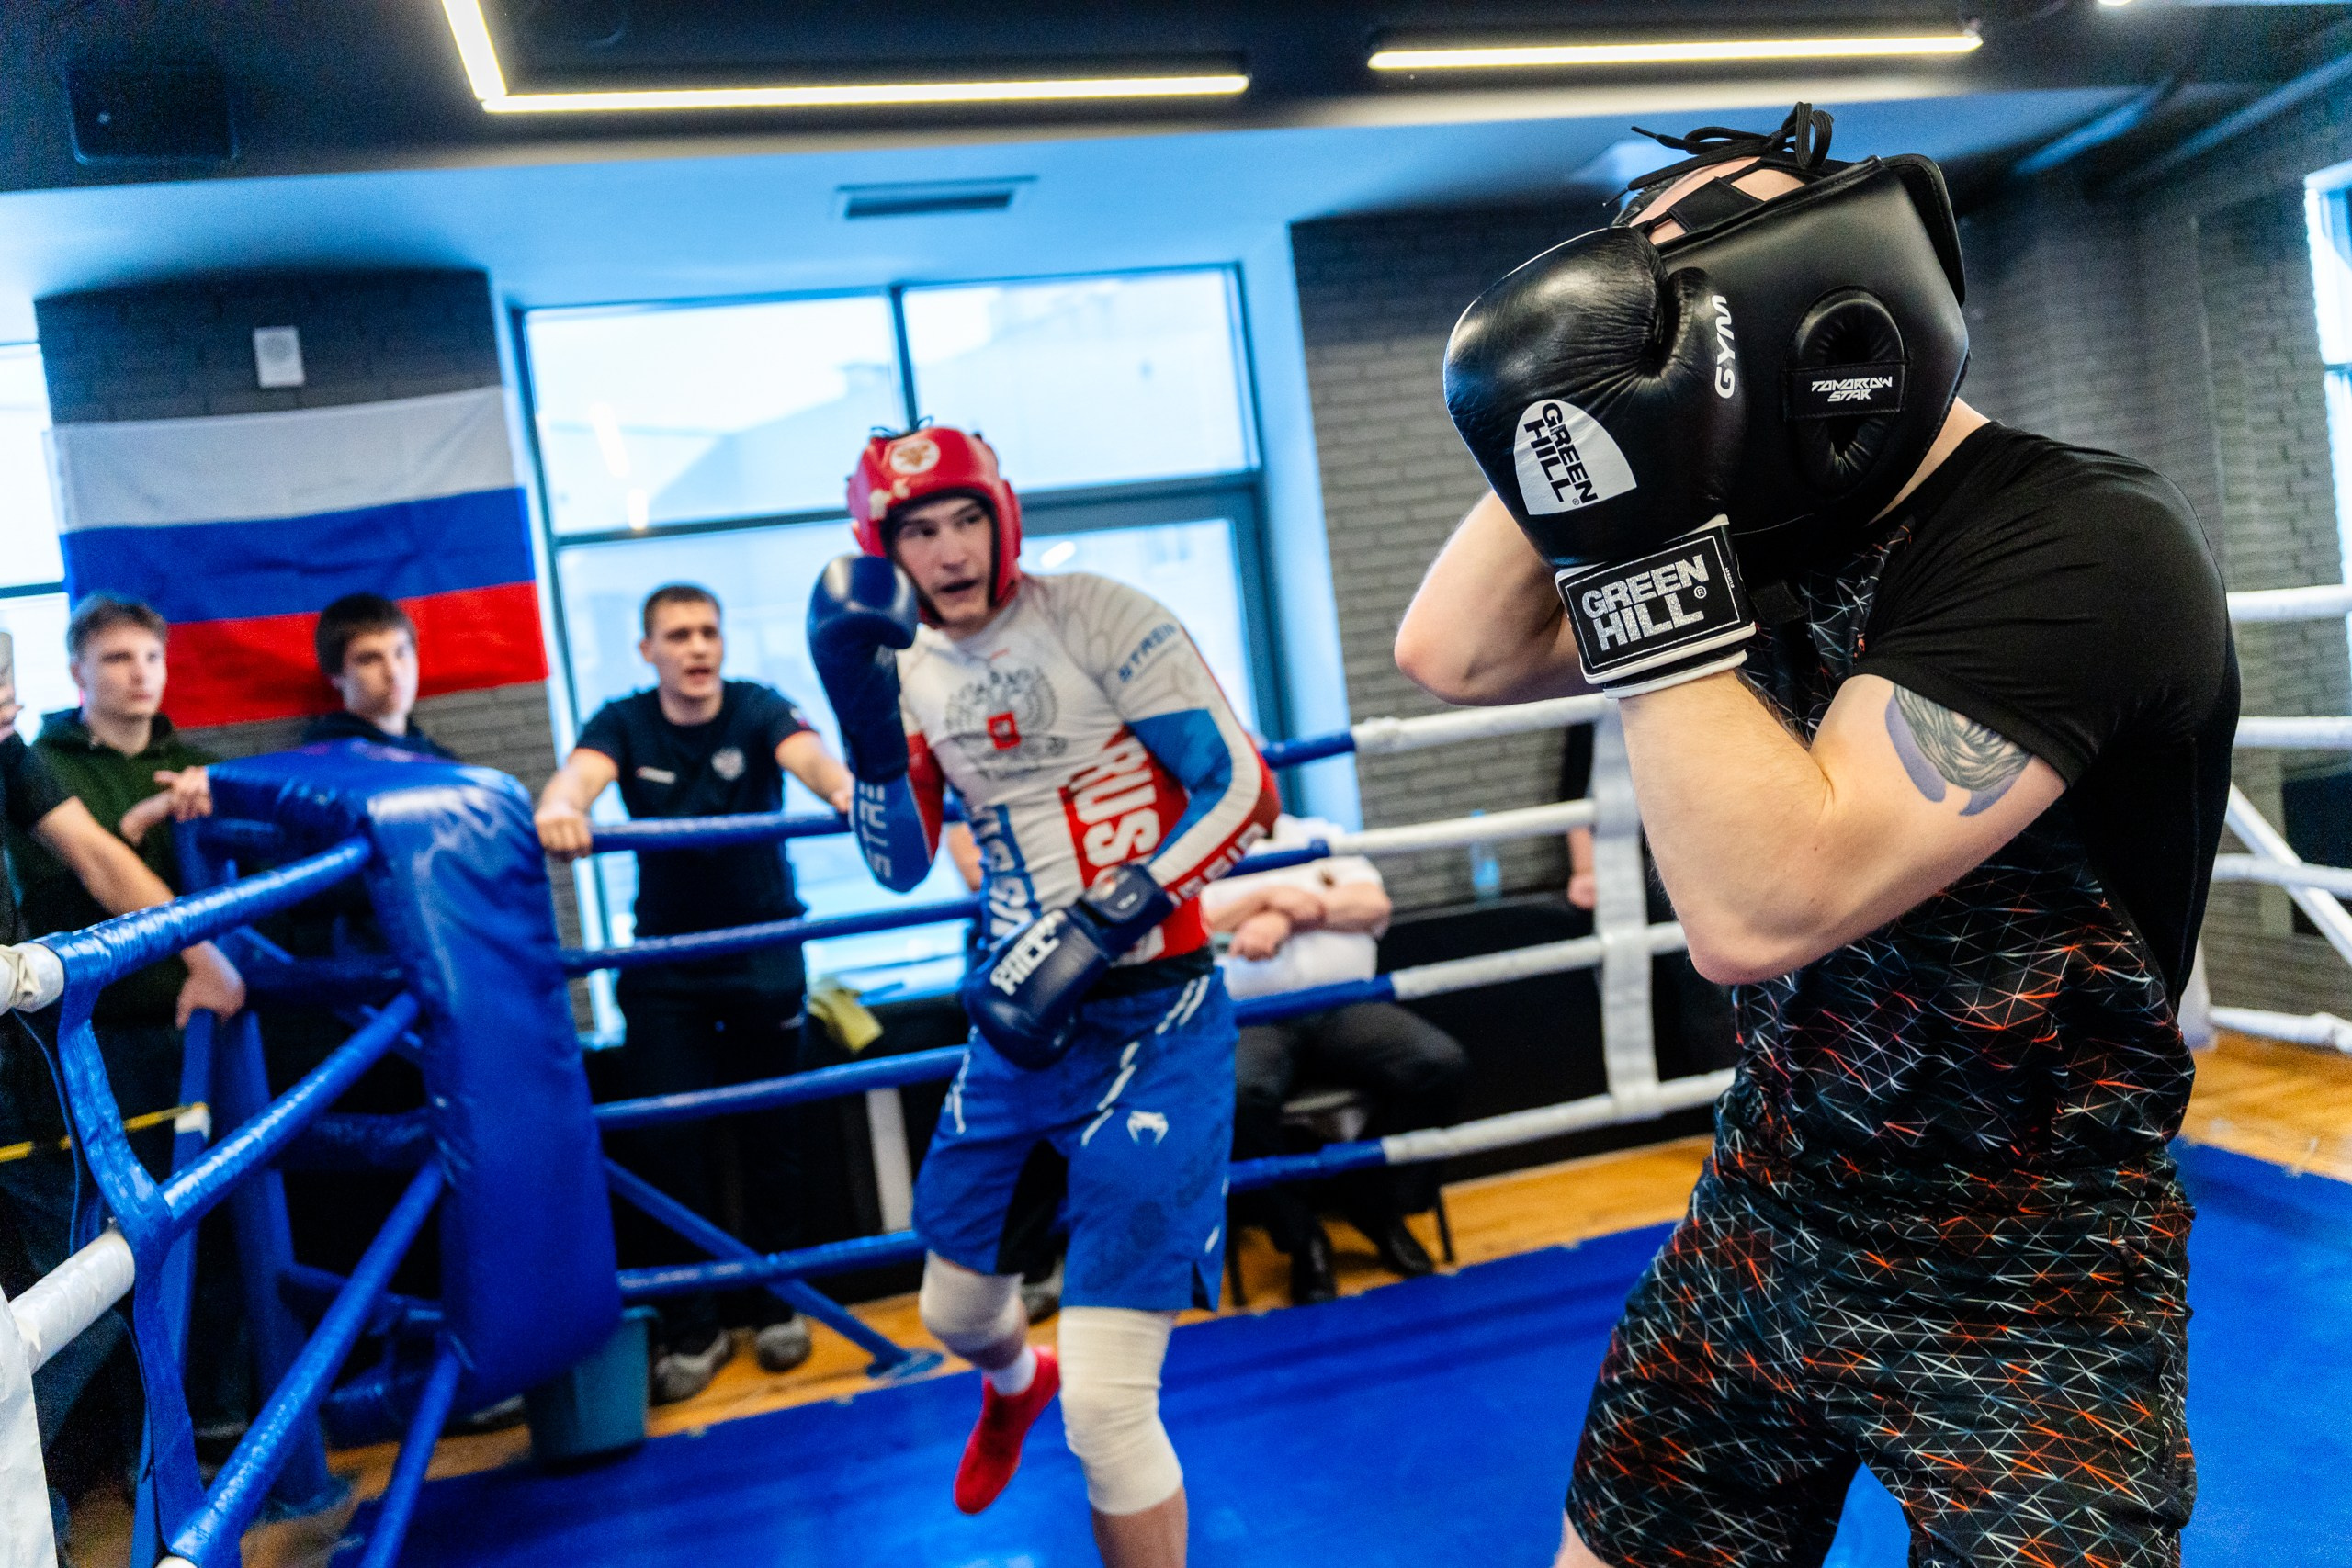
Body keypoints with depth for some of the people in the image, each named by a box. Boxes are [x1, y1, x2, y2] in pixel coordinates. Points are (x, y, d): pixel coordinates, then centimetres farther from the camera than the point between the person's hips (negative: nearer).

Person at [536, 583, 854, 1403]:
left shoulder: (757, 709, -11)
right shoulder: (624, 723, -6)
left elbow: (807, 754, -31)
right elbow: (580, 772, -27)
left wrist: (844, 789, -56)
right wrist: (560, 808, -52)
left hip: (764, 958, -1)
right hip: (665, 971, 1)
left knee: (769, 1138, 7)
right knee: (667, 1142, -2)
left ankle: (775, 1305, 24)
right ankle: (691, 1328, 12)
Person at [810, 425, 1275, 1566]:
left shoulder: (1096, 620, -12)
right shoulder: (911, 669, 7)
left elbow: (1241, 789, -16)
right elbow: (900, 865, 2)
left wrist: (1098, 930, -25)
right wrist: (861, 708, -13)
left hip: (1150, 1019, -6)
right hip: (1020, 1025, 7)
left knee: (1106, 1404, -12)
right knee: (955, 1311, 25)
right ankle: (1015, 1388, 62)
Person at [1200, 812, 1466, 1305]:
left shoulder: (1320, 836, 23)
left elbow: (1373, 904, 6)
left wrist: (1287, 916, -10)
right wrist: (1266, 898, -9)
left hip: (1346, 1008, 3)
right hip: (1250, 1018, -3)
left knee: (1442, 1062, -23)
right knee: (1236, 1094, -37)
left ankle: (1377, 1205, 0)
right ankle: (1300, 1238, -12)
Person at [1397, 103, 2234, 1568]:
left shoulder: (2083, 540, -22)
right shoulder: (1774, 536, 0)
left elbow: (1764, 906, -32)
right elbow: (1454, 654, -1)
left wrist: (1639, 548, -30)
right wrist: (1584, 427, -9)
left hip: (2022, 1303, -6)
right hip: (1762, 1228, 7)